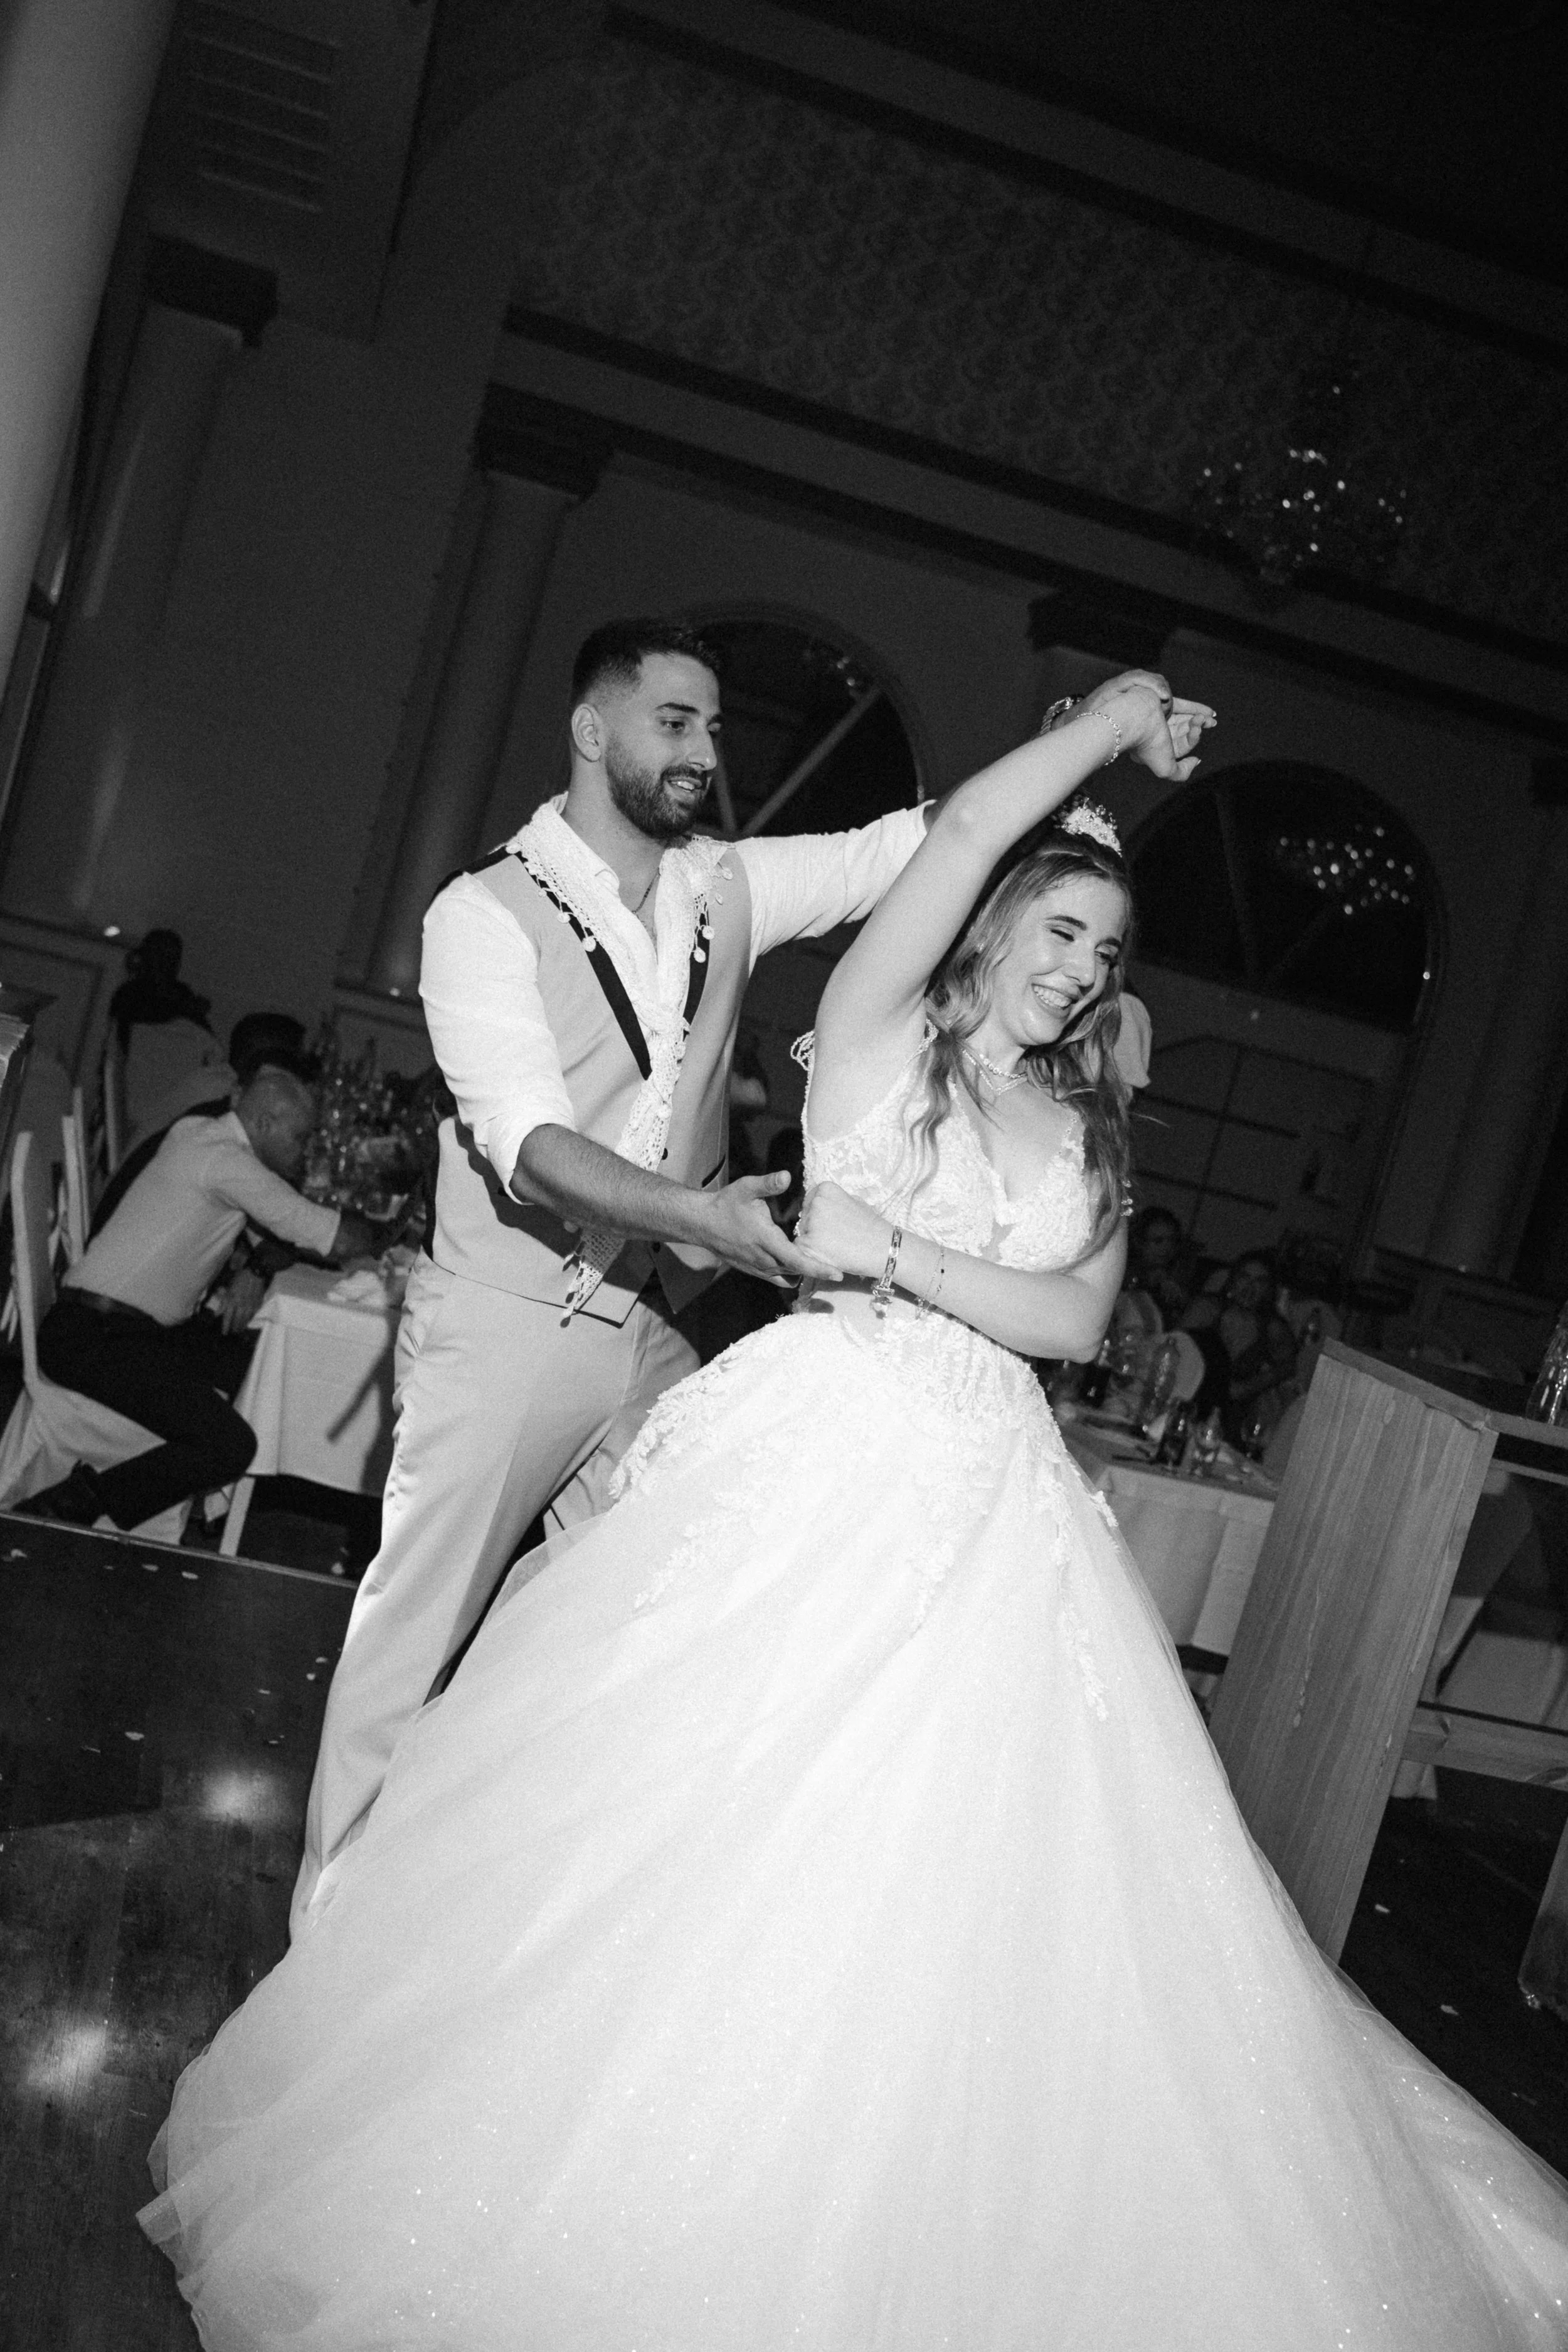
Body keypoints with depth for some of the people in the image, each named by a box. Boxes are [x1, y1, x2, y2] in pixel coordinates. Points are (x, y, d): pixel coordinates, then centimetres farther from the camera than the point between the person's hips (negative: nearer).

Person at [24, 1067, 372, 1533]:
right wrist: (367, 1227, 6)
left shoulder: (196, 1131, 12)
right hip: (92, 1338, -10)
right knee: (230, 1446, -18)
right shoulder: (227, 1161, -16)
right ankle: (70, 1506, -11)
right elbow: (343, 1241, -15)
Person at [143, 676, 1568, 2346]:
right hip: (811, 1456, -4)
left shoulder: (1094, 1129, 14)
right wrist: (1119, 719, 0)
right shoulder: (881, 1029, 3)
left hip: (988, 1503, 4)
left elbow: (1076, 1323, 2)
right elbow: (965, 828, -10)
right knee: (702, 1822, 1)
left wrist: (901, 1255, -10)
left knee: (958, 1869, 4)